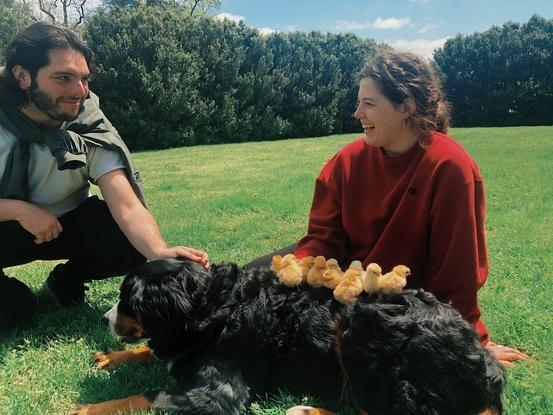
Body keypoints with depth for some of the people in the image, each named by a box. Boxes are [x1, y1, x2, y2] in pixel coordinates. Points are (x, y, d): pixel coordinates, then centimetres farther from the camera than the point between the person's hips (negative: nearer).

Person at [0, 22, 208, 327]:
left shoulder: (90, 129, -21)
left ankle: (65, 280, 5)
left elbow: (128, 206, -32)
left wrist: (161, 253, -50)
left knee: (135, 241, -24)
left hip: (66, 224, 2)